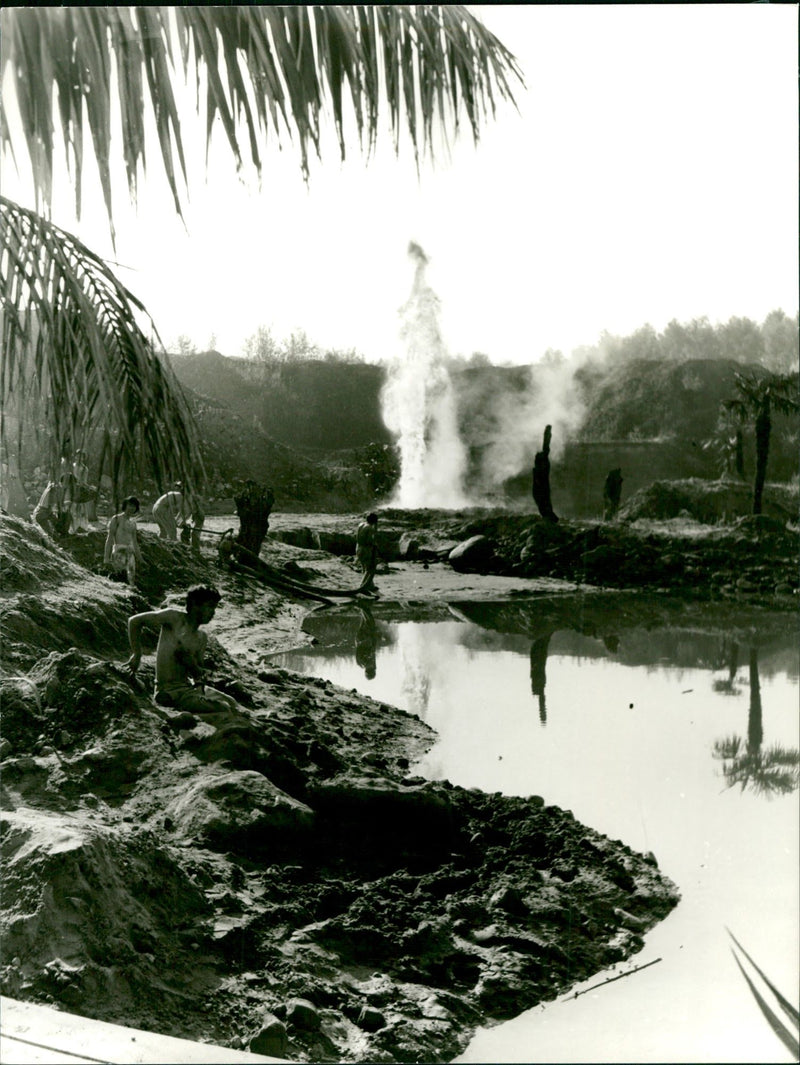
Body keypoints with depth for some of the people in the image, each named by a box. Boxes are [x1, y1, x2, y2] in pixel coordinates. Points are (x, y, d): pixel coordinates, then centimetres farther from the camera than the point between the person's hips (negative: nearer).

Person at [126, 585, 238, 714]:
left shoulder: (202, 638, 10)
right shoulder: (175, 617, -10)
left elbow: (198, 674, 12)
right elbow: (135, 621, -10)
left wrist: (192, 664, -11)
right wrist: (137, 654, -12)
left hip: (190, 686, 8)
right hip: (169, 691, -8)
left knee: (232, 704, 9)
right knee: (221, 709, -19)